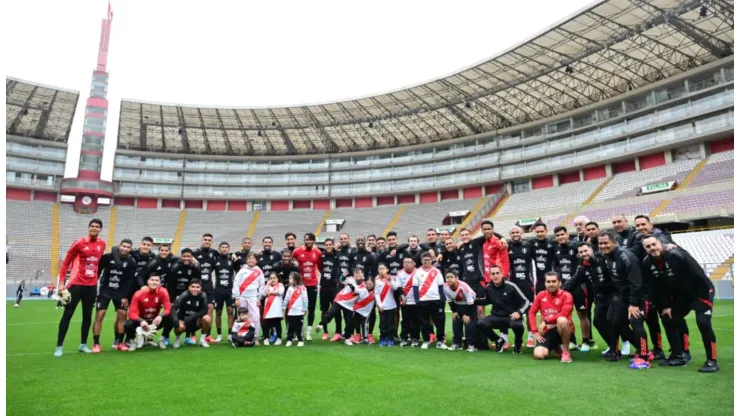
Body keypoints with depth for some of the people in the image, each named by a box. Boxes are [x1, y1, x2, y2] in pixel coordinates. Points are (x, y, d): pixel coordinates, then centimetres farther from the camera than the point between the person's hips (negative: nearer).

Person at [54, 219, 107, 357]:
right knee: (67, 314, 1)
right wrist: (61, 282, -9)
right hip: (76, 284, -4)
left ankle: (83, 345, 22)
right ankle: (59, 346, 10)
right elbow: (66, 262, -5)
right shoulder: (79, 243, -10)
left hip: (92, 285, 5)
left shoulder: (102, 244, 4)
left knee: (87, 315, 10)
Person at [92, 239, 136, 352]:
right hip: (105, 290, -2)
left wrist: (125, 296, -7)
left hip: (120, 292, 2)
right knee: (99, 315, -7)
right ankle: (96, 344, 2)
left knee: (122, 315, -2)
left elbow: (130, 281, -4)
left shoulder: (131, 262, -6)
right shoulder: (107, 257, -11)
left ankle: (119, 342, 10)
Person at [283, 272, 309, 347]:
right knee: (290, 327, 9)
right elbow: (286, 298, 12)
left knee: (299, 327, 3)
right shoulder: (290, 288, 7)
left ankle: (300, 340, 12)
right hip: (290, 312, 4)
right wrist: (284, 307, 11)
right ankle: (289, 340, 17)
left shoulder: (302, 288, -8)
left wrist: (305, 309, -4)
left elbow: (305, 299, -6)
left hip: (299, 312, -4)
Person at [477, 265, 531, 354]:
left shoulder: (511, 286, -13)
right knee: (480, 324, -22)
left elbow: (526, 301, -8)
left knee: (517, 325, -39)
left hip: (512, 316, -4)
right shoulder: (488, 288, -1)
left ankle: (518, 343, 0)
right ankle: (499, 340, 8)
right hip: (497, 317, 4)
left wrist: (519, 312, -26)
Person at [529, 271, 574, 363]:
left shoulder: (566, 295, -10)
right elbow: (532, 313, 5)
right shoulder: (541, 295, 3)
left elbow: (563, 314, -24)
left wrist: (545, 321, -21)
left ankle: (566, 352, -17)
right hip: (547, 331, 4)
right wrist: (535, 331, -4)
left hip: (561, 329, -3)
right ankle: (555, 347, 17)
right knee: (539, 355, -20)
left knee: (562, 320, -39)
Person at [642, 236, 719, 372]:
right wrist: (666, 306, 1)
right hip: (680, 295, 7)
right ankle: (678, 356, 16)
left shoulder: (676, 254, -31)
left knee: (703, 323, -19)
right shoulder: (648, 263, -11)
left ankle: (711, 361, -7)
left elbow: (698, 275, -26)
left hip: (700, 292, -7)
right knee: (668, 319, 4)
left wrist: (704, 297, -21)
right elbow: (660, 287, 1)